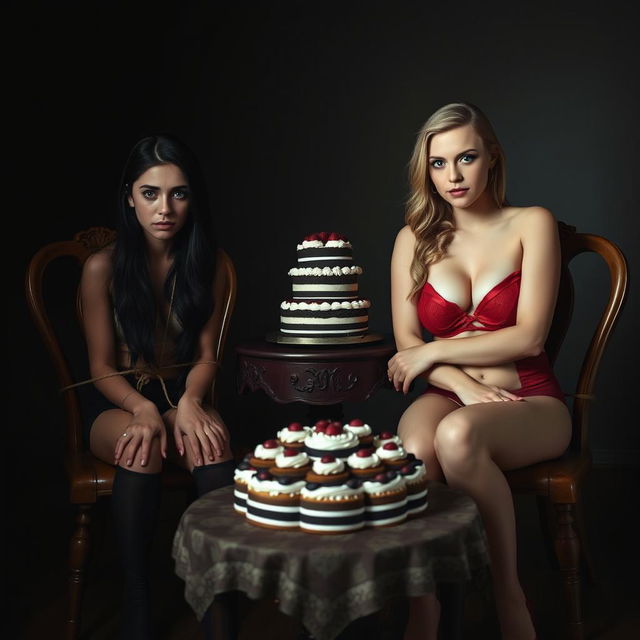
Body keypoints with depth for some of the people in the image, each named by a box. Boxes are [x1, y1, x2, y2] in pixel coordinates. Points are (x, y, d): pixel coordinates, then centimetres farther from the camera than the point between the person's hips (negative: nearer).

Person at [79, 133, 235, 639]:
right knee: (141, 448, -38)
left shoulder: (201, 261, 1)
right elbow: (103, 368, -5)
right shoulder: (103, 267, -8)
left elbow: (205, 356, 0)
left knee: (212, 443, -34)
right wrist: (143, 408, -25)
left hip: (182, 396, 2)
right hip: (117, 404, -2)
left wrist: (190, 401, -21)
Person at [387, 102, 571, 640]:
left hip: (531, 404, -2)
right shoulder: (415, 240, 11)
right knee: (415, 450, -34)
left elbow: (529, 336, -7)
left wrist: (434, 352, -7)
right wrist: (466, 387, -12)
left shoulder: (532, 225, 2)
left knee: (457, 436, -36)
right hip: (449, 396, 2)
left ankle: (509, 593, -15)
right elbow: (406, 344, 5)